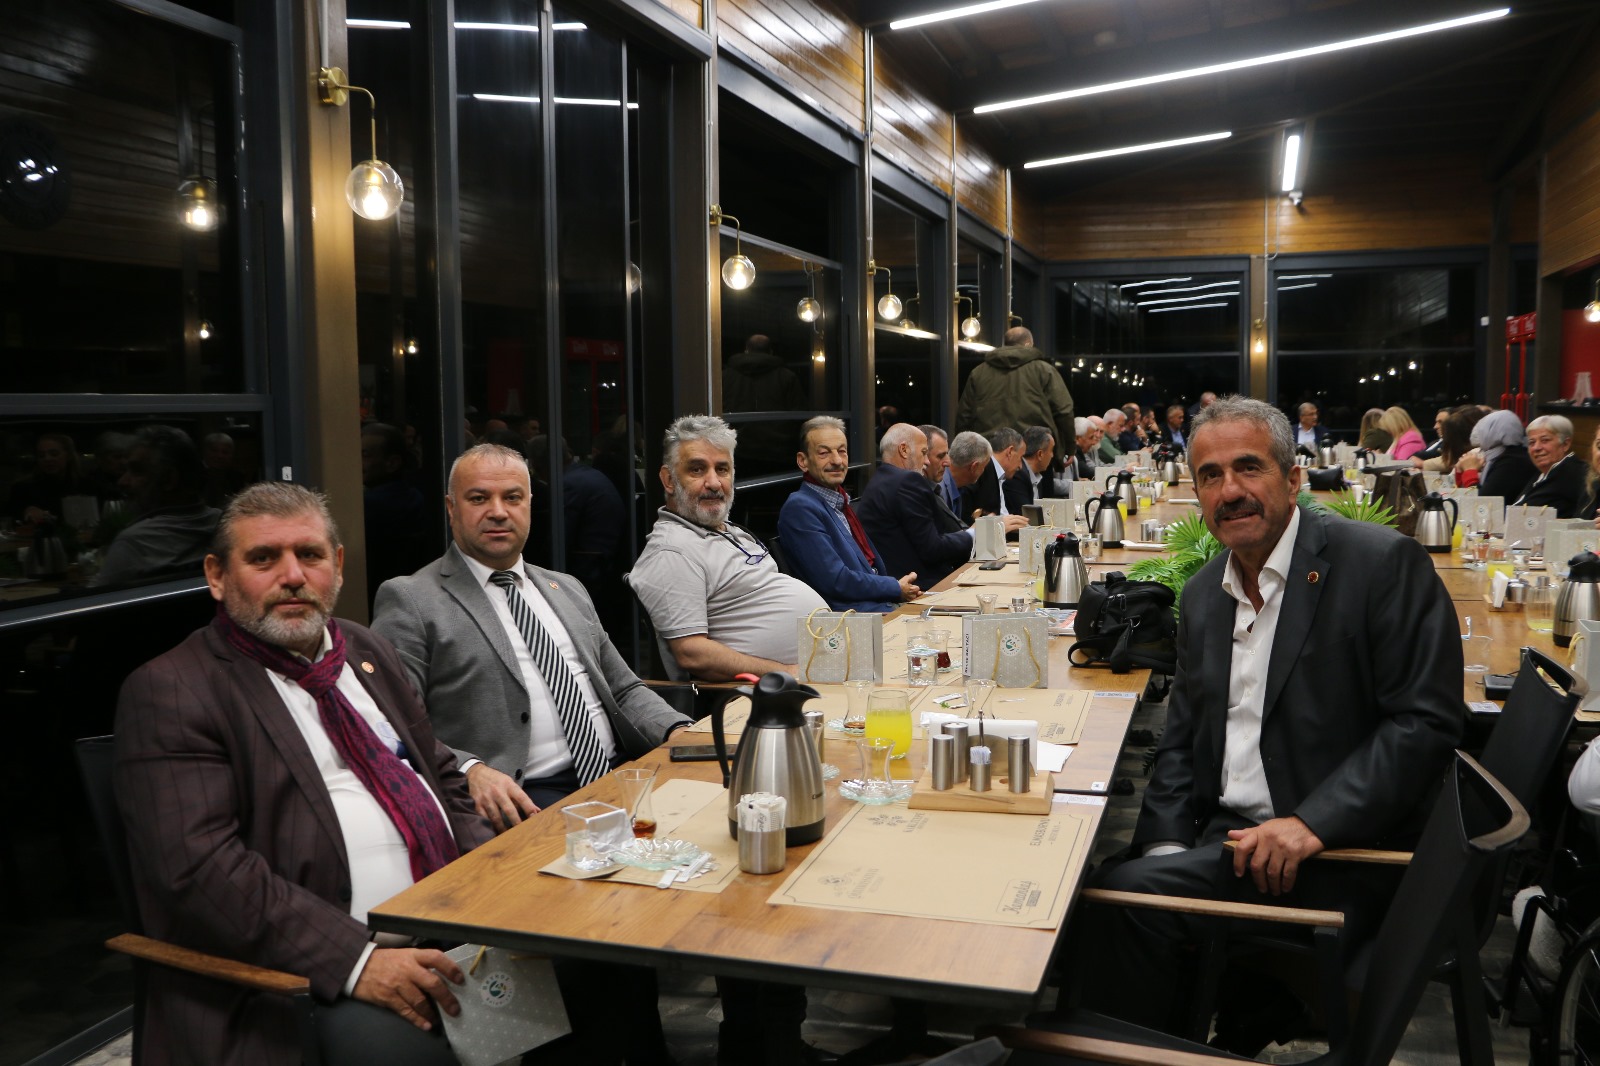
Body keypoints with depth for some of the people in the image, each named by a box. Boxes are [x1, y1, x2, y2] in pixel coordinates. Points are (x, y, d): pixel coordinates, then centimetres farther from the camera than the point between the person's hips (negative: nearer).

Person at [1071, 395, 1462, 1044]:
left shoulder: (1381, 562, -8)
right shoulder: (1203, 593, 13)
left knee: (1126, 897, -23)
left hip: (1341, 854, -6)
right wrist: (1165, 846, -2)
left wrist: (1313, 823, -21)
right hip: (1227, 841, 6)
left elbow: (1428, 719, -13)